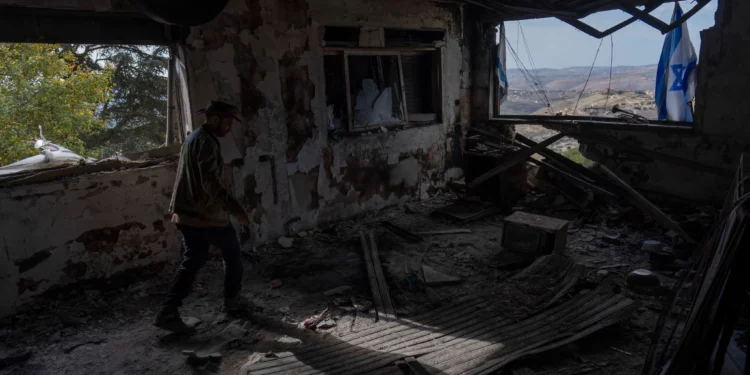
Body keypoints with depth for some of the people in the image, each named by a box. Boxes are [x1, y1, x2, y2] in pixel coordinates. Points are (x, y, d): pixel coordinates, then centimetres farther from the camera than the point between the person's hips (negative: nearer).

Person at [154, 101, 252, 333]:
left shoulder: (193, 139, 15)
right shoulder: (207, 143, -18)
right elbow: (211, 185, -25)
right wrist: (236, 210, -25)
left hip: (187, 214, 9)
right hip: (207, 214, -9)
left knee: (192, 261, 12)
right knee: (232, 254, 11)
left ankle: (168, 312, 7)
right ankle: (232, 300, 25)